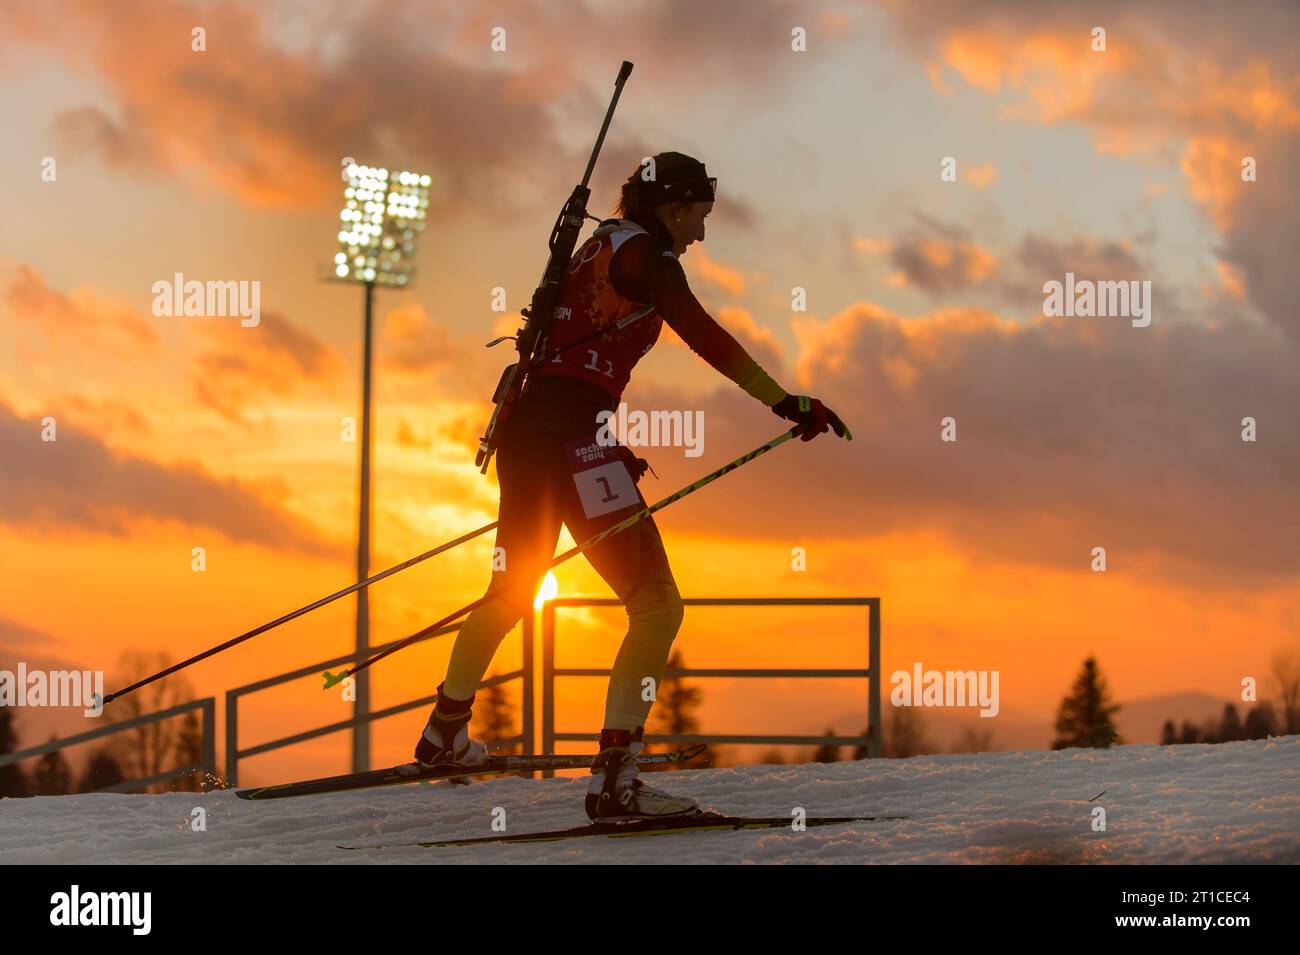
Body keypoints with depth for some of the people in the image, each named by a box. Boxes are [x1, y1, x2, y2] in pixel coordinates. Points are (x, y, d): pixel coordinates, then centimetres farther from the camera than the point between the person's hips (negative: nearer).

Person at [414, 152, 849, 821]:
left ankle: (444, 734, 44)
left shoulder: (600, 246, 22)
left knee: (512, 592, 29)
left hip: (524, 431, 10)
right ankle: (613, 783, -23)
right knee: (657, 605, -12)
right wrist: (785, 402, -22)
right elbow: (703, 336, -18)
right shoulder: (641, 251, -5)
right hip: (573, 432, -10)